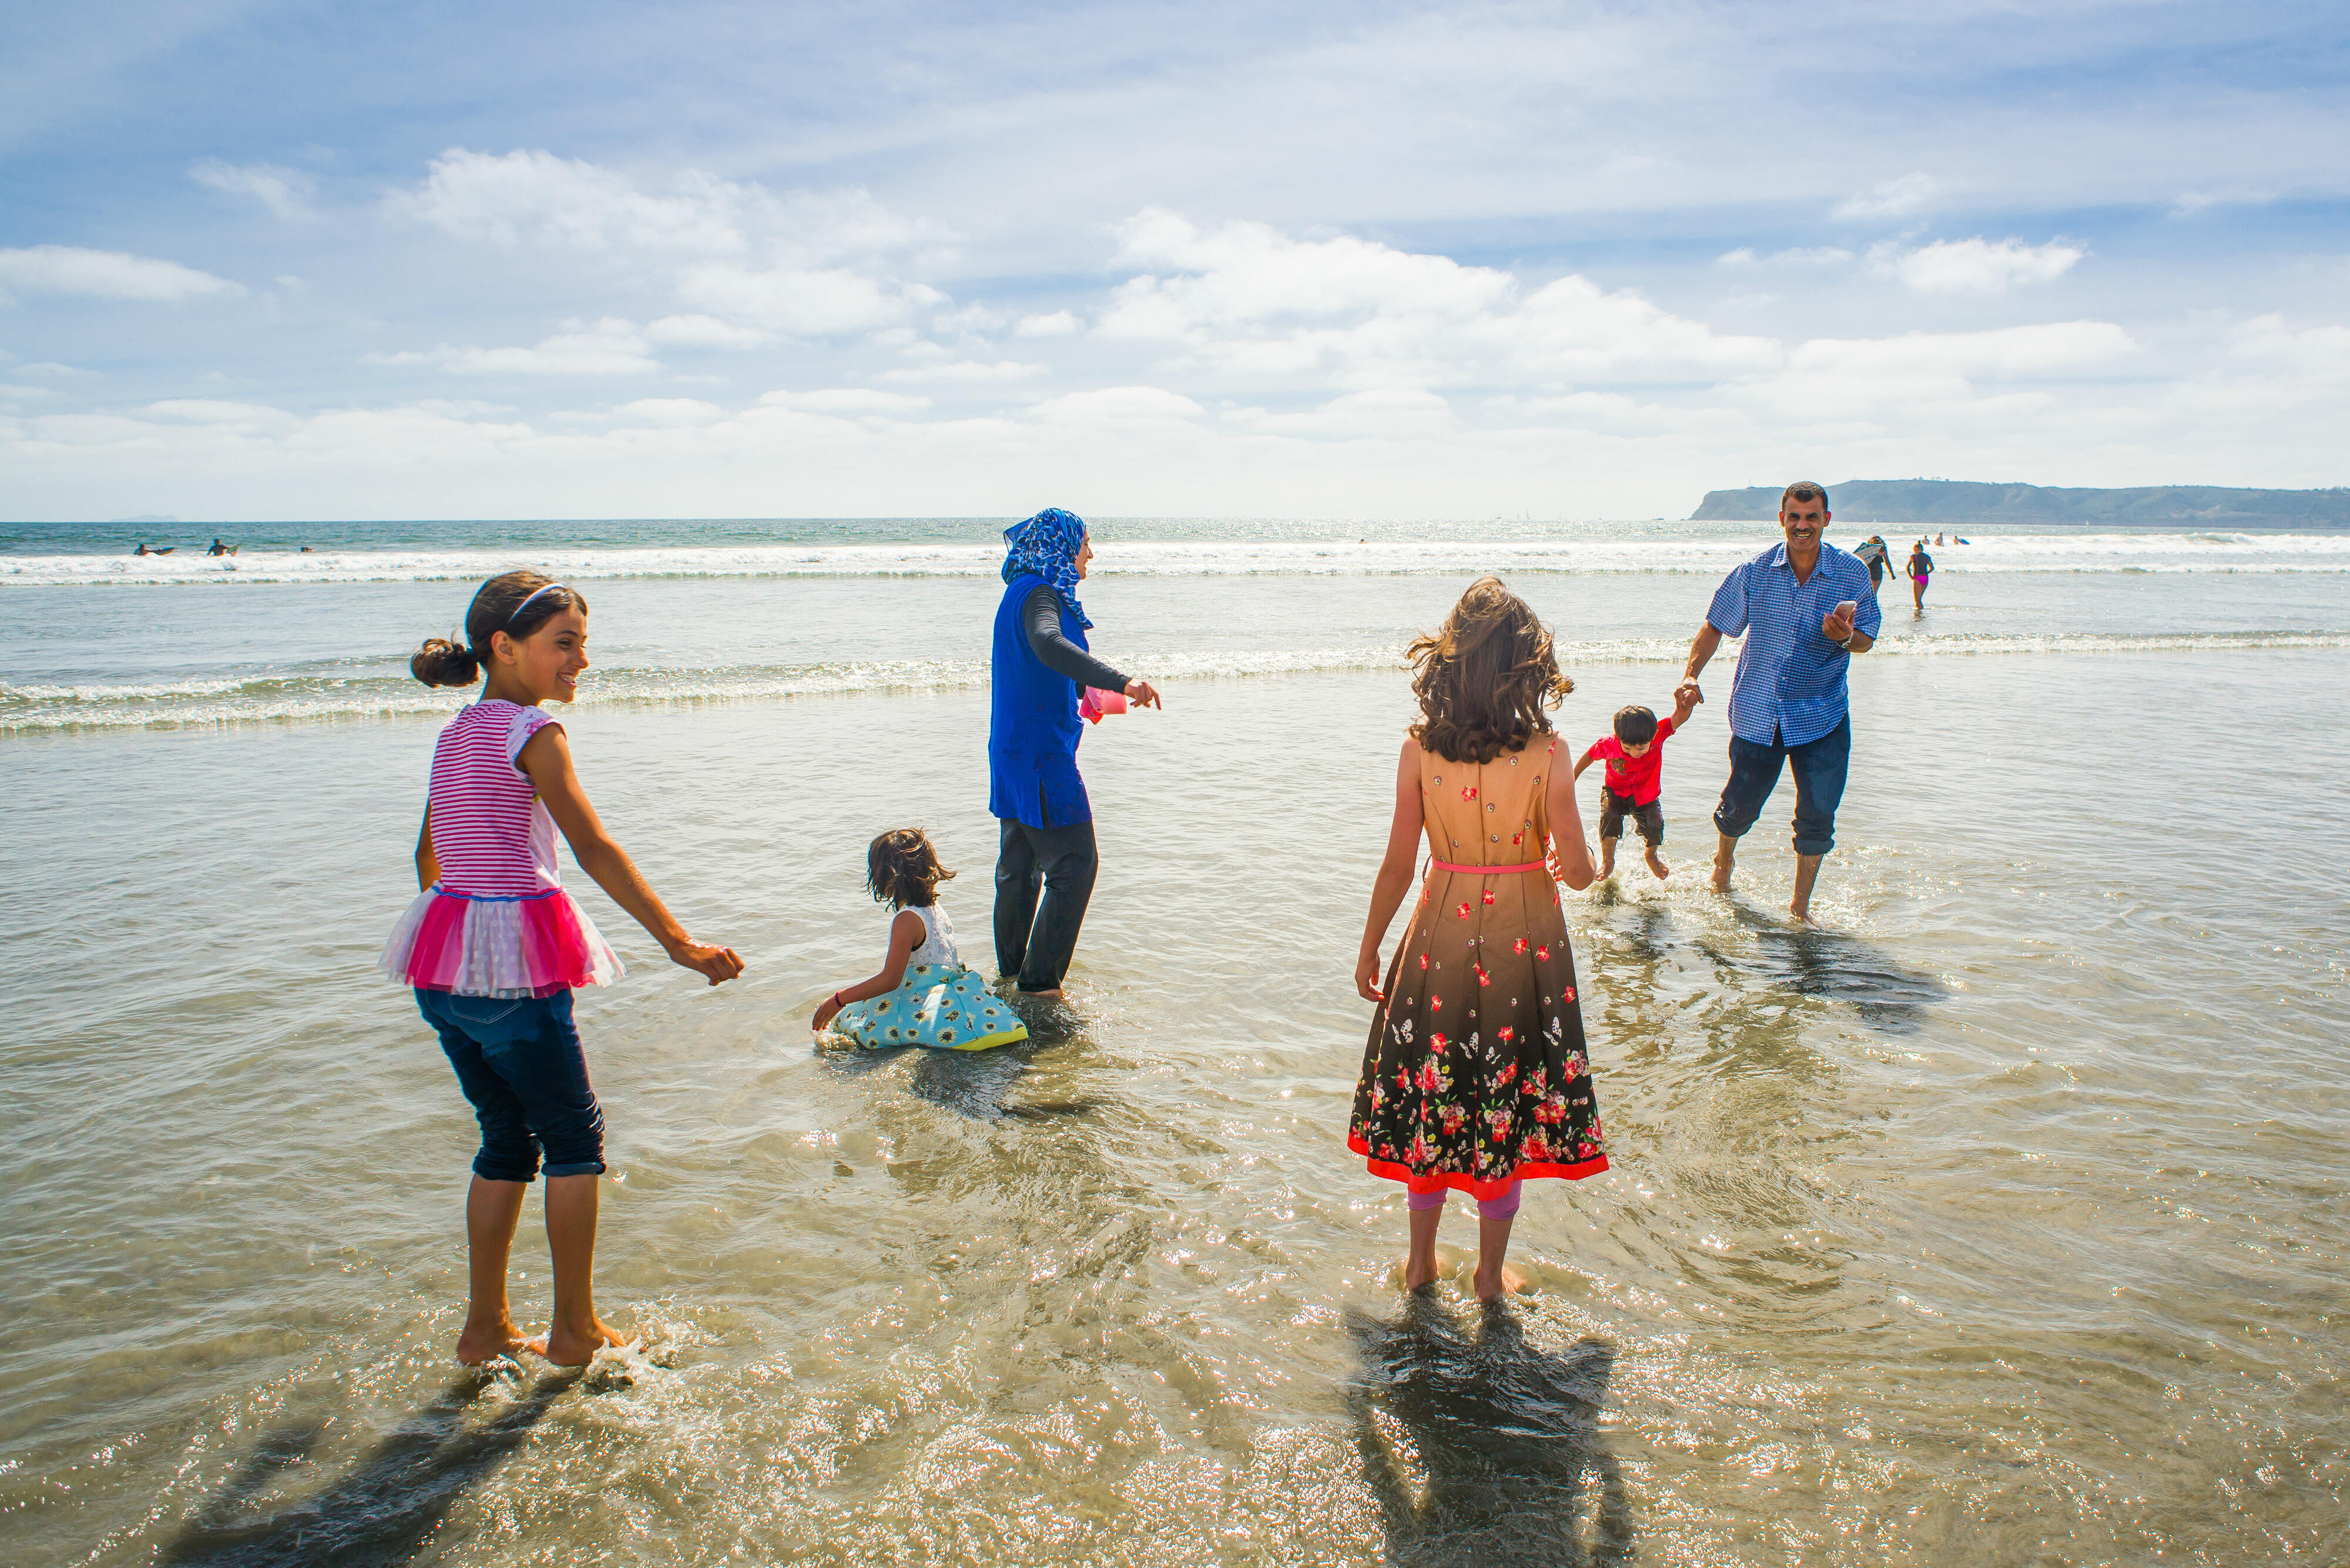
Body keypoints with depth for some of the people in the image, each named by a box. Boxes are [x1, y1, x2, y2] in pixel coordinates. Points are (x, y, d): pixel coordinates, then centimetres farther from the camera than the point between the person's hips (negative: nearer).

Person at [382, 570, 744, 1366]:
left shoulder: (456, 732, 13)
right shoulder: (531, 731, -12)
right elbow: (595, 849, -21)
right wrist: (679, 941, -24)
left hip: (445, 961, 8)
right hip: (513, 964, -8)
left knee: (506, 1139, 17)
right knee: (574, 1136, 7)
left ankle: (485, 1328, 23)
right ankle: (574, 1329, 14)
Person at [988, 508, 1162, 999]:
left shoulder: (1026, 591, 16)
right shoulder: (1039, 594, -17)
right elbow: (1049, 645, -39)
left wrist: (1084, 692, 42)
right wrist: (1121, 682, -47)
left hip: (1016, 751, 11)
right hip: (1041, 755, -11)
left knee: (1020, 861, 18)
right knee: (1074, 863, -7)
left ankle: (1011, 967, 30)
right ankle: (1039, 978, -2)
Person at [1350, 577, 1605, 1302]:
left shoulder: (1419, 750, -11)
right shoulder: (1547, 755, -15)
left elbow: (1398, 866, -7)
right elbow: (1578, 871, -14)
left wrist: (1369, 948, 6)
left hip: (1442, 936, 1)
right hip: (1524, 942, -1)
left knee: (1432, 1092, 17)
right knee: (1506, 1101, 13)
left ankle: (1421, 1258, 30)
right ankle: (1491, 1270, 26)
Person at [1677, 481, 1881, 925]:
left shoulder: (1852, 574, -5)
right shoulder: (1755, 572, -5)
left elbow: (1867, 638, 1)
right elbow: (1715, 626, 3)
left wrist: (1845, 637, -22)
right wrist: (1690, 674, -11)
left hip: (1822, 717, 0)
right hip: (1758, 713, 0)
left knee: (1817, 814, -3)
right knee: (1741, 805, 7)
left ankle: (1800, 906, 18)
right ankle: (1723, 861, 43)